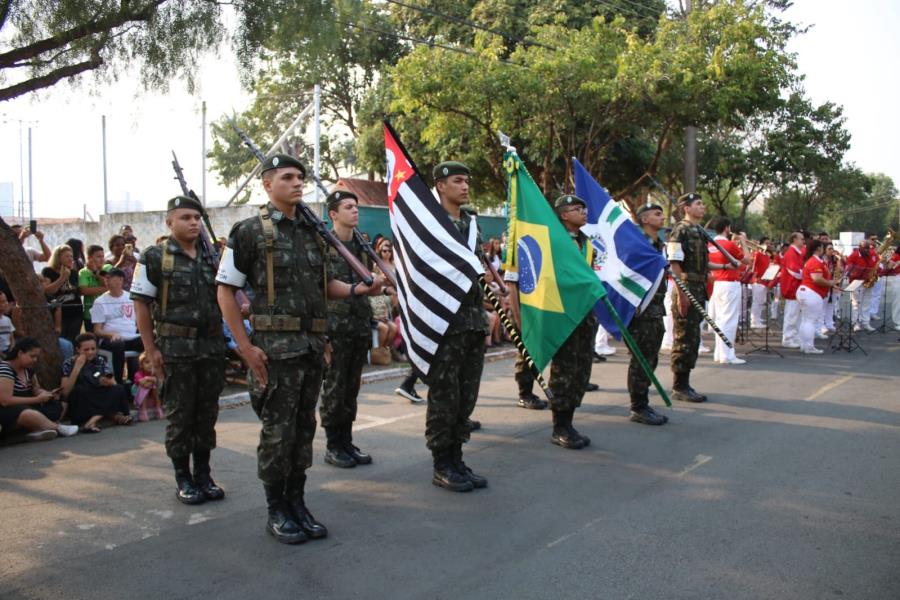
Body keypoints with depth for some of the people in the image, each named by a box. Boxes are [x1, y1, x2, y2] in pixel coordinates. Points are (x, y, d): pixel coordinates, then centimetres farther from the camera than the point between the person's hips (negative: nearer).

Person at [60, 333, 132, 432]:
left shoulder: (100, 361, 8)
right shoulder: (69, 363, 0)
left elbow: (114, 385, 2)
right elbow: (65, 392, -12)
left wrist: (109, 382, -22)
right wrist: (77, 367, -16)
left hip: (101, 401, 3)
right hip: (80, 409, -3)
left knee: (119, 389, -22)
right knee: (79, 390, -32)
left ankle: (94, 419, -30)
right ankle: (110, 415, -26)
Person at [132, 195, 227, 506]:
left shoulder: (211, 258, 10)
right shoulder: (155, 258, -4)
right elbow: (141, 305, -5)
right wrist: (151, 349, -10)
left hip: (212, 347, 5)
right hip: (175, 349, -4)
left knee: (207, 412, 10)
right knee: (180, 414, 3)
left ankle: (203, 474, 22)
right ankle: (183, 479, 15)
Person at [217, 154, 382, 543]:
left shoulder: (311, 231, 13)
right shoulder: (250, 231, -5)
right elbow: (225, 291, -6)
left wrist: (356, 289, 0)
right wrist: (246, 347, -12)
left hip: (313, 345, 6)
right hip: (276, 346, -6)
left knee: (304, 428, 12)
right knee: (278, 431, 0)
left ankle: (297, 503, 24)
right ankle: (276, 511, 14)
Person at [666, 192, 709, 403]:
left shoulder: (700, 232, 16)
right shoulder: (680, 231, -11)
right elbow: (675, 264, -17)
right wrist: (681, 294, -21)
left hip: (699, 291, 9)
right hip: (686, 289, -9)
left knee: (692, 338, 13)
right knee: (684, 339, -5)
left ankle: (683, 384, 21)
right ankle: (679, 387, 3)